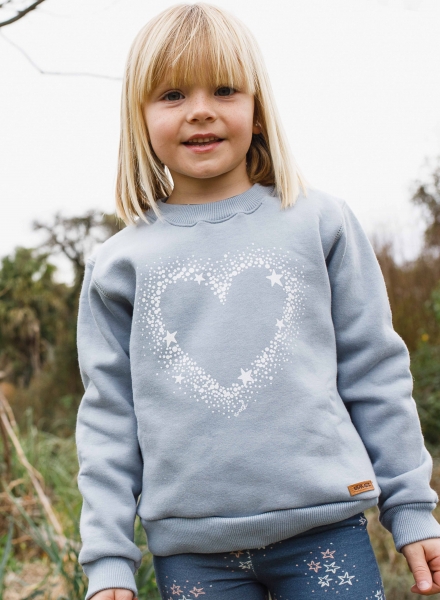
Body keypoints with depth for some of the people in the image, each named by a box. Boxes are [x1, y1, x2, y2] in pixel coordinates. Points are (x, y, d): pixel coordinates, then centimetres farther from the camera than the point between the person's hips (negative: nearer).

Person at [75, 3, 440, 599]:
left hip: (324, 526, 0)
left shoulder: (321, 224, 2)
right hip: (189, 550, 1)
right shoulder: (120, 264, 4)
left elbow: (376, 374, 5)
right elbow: (108, 416, 5)